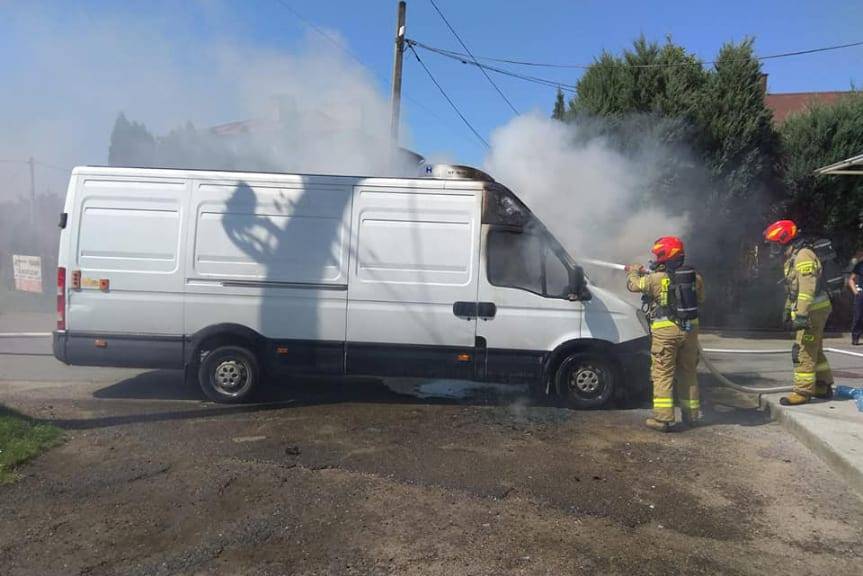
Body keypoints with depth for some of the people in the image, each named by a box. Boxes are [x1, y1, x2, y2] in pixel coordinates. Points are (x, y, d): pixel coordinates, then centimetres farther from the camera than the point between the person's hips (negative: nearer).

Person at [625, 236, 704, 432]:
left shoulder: (656, 279, -10)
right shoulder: (695, 277, 4)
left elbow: (633, 285, 1)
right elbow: (701, 298, 19)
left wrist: (633, 271, 24)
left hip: (665, 331, -5)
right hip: (690, 329, 5)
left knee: (662, 374, 0)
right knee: (688, 372, 17)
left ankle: (663, 418, -3)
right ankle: (691, 414, 26)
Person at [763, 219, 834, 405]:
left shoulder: (803, 256, -18)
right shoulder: (792, 257, 16)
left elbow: (807, 288, -26)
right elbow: (793, 288, 24)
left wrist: (802, 315, -30)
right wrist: (788, 309, 26)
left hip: (813, 311, -11)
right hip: (811, 311, 11)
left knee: (803, 352, -8)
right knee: (815, 351, 18)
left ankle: (803, 392, -3)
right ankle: (823, 387, 29)